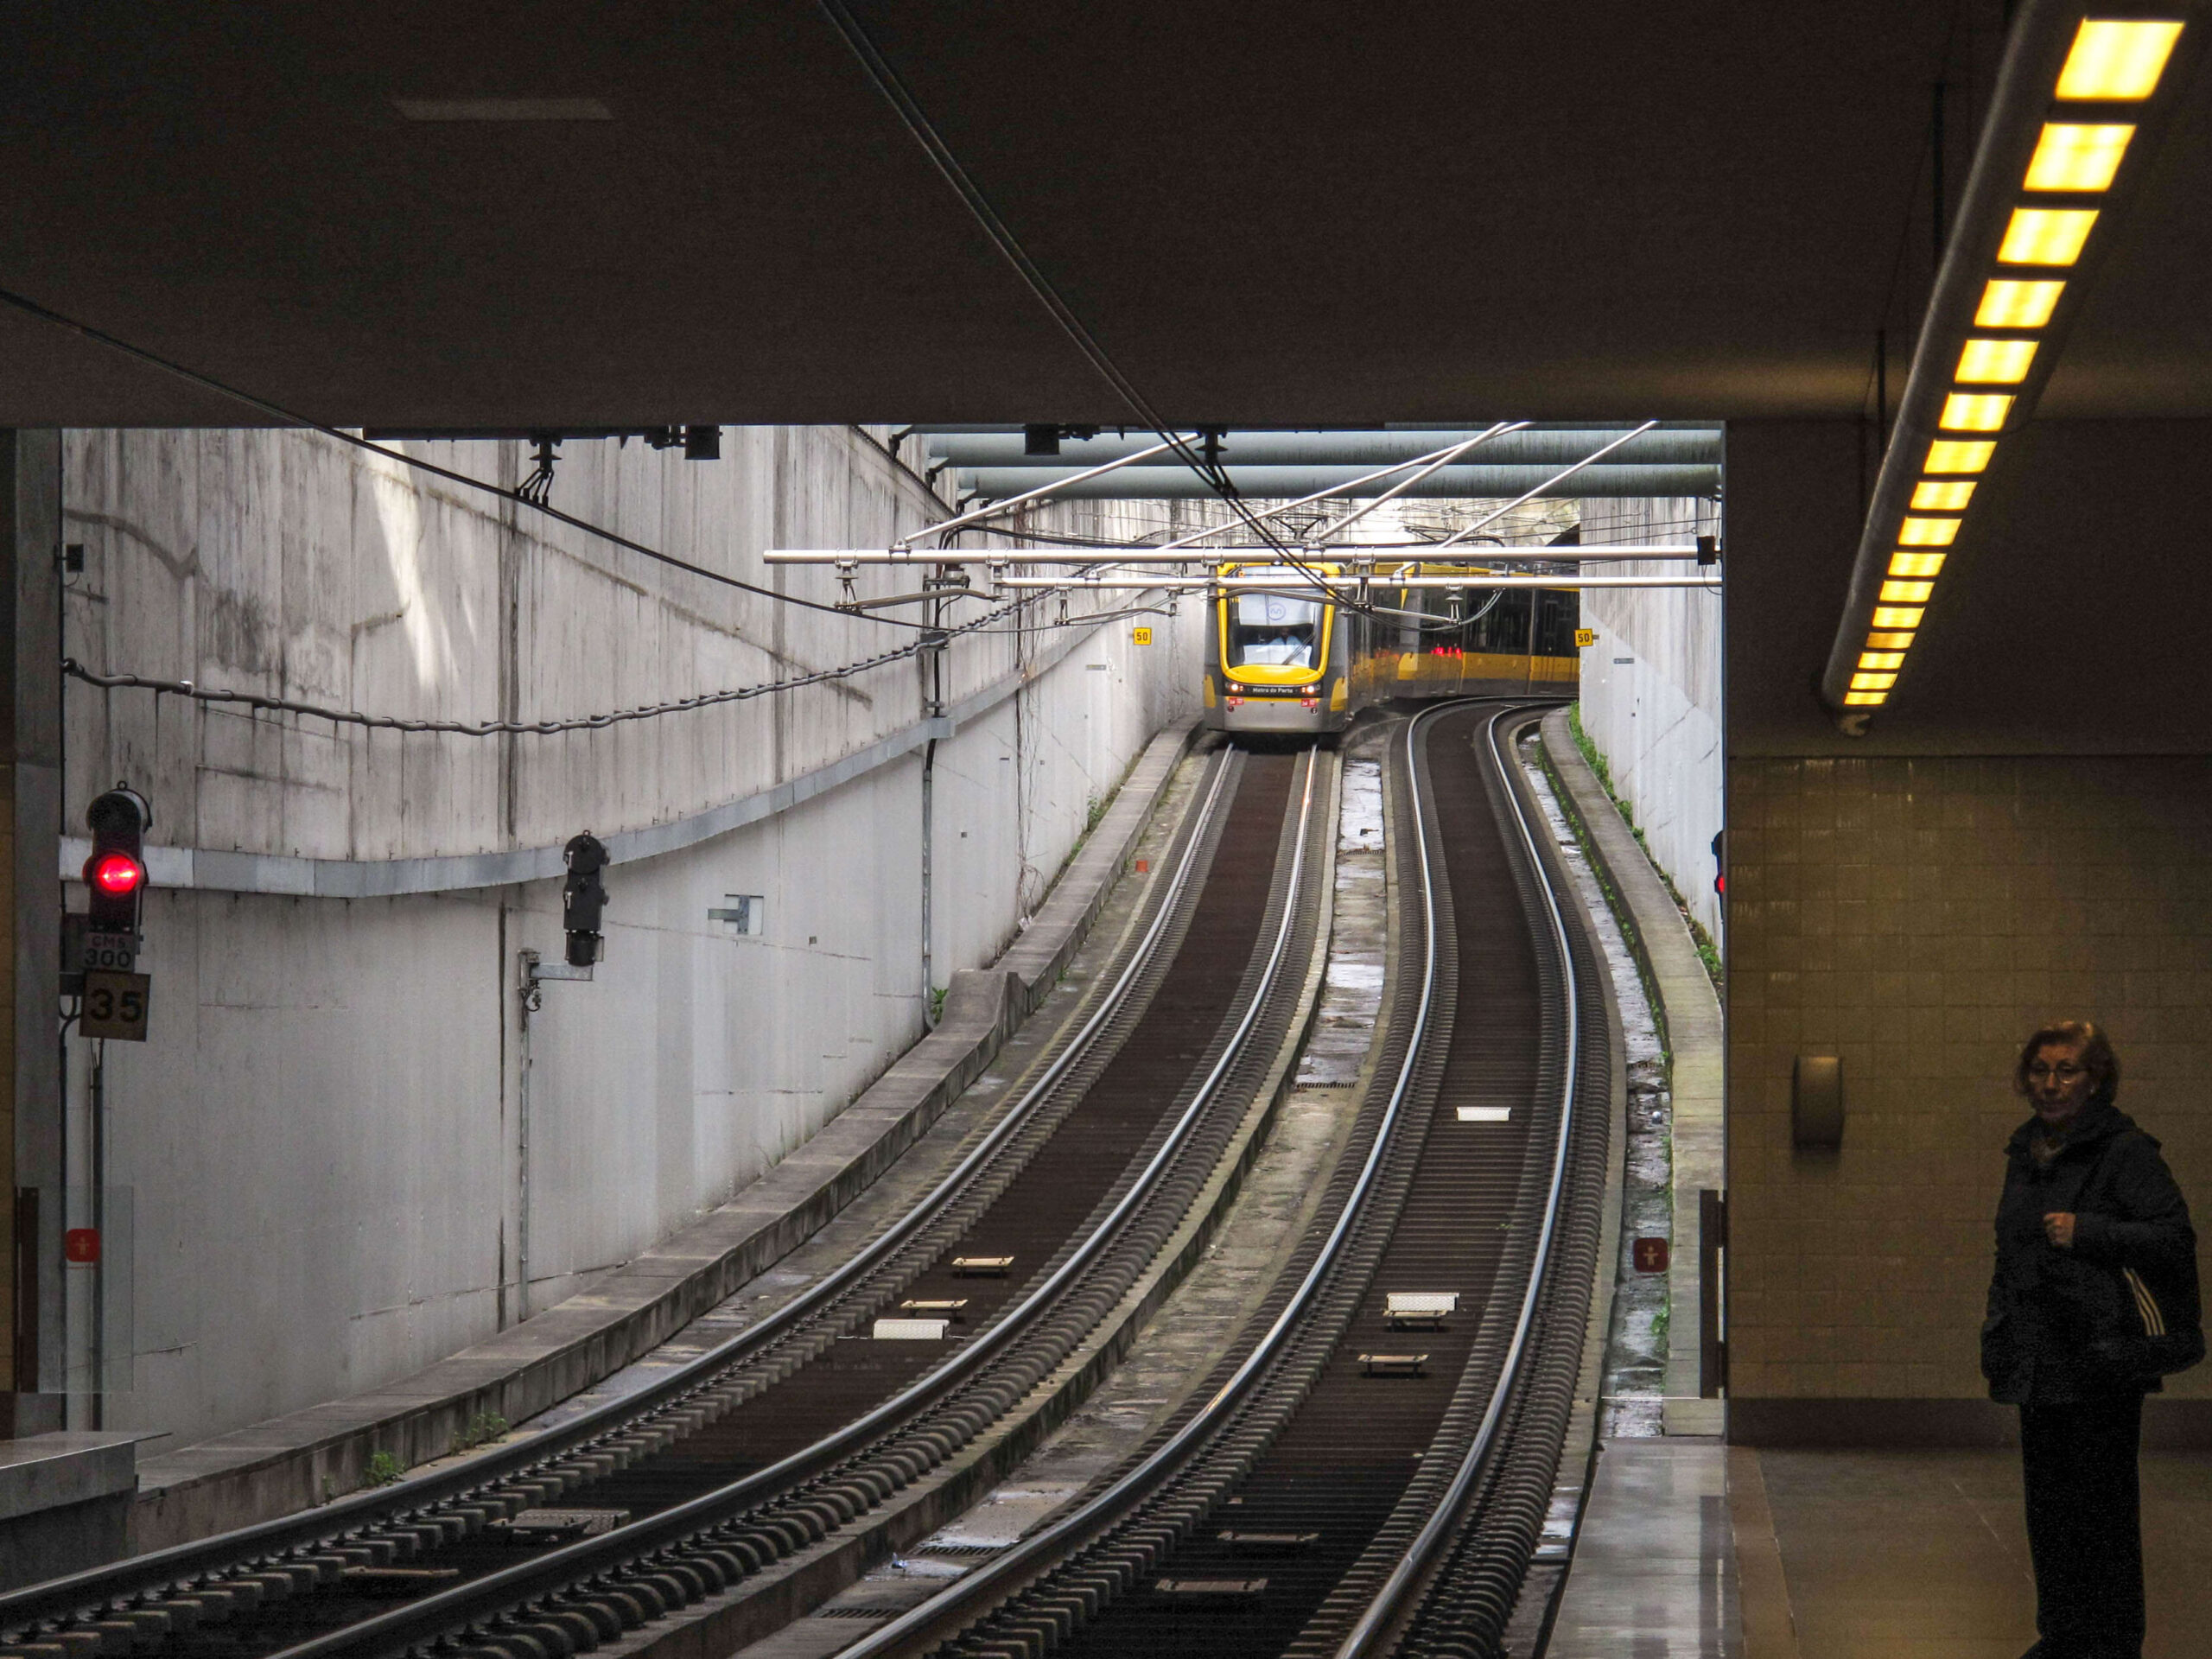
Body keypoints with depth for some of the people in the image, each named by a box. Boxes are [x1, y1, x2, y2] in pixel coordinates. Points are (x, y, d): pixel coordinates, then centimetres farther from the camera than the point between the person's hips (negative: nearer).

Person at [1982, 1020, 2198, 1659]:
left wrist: (2088, 1232, -21)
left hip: (2100, 1361, -8)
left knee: (2103, 1504, -4)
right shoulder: (2027, 1153, 15)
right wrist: (1998, 1333, 19)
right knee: (2047, 1503, 11)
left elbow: (2175, 1239, -14)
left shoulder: (2124, 1151, -8)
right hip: (2038, 1360, 8)